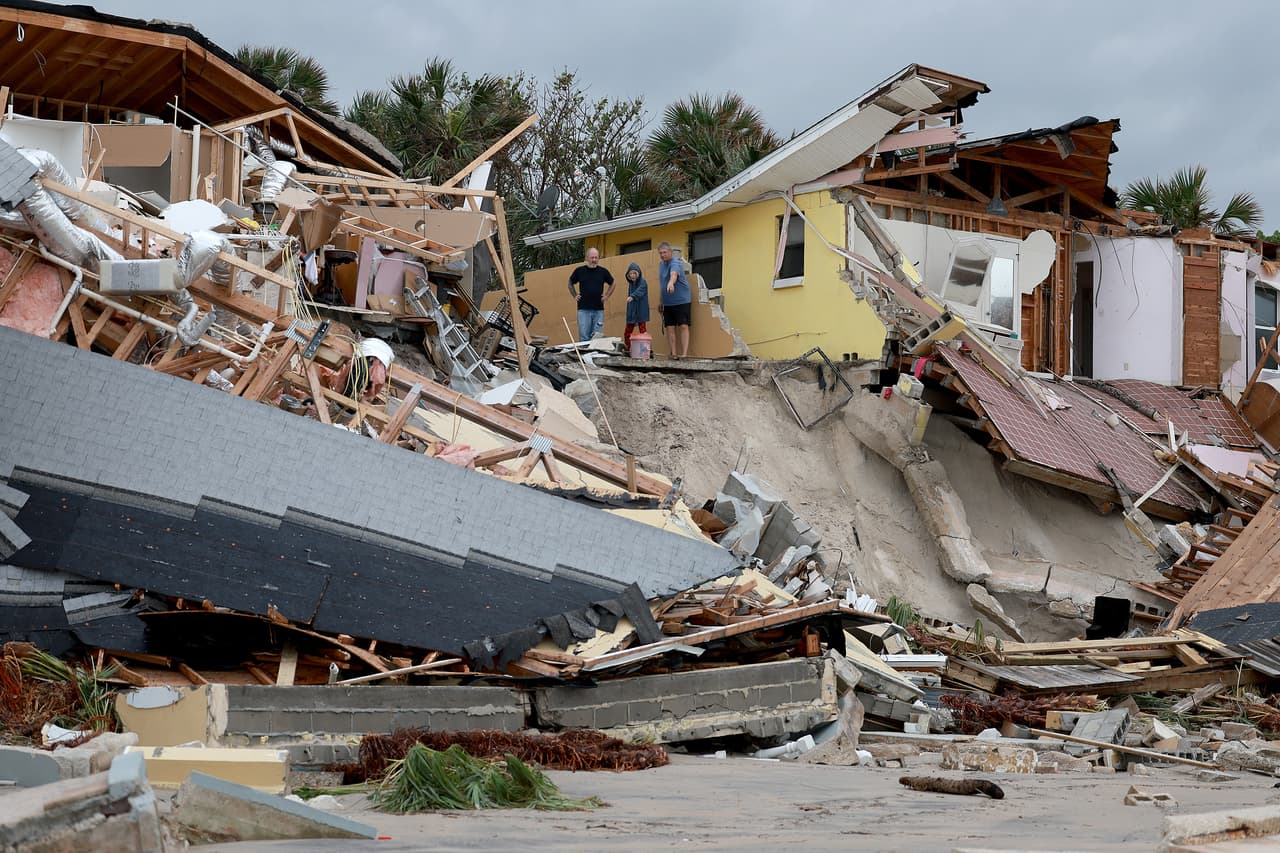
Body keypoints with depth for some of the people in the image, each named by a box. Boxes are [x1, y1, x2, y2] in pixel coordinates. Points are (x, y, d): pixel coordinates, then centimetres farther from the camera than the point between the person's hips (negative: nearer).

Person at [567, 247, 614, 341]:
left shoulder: (603, 271, 7)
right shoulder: (580, 271, 4)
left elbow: (612, 284, 23)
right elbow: (570, 283, 20)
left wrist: (607, 295, 11)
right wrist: (575, 296, 9)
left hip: (599, 310, 1)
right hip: (583, 310, -1)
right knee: (584, 337, -5)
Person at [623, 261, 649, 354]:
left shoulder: (642, 283, -9)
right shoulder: (630, 284, 13)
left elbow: (639, 291, -29)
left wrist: (632, 297, -49)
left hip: (641, 312, -7)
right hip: (631, 312, 7)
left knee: (643, 331, -8)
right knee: (627, 333, 9)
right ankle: (627, 350, 20)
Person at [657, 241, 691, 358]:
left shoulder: (675, 263, -15)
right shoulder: (661, 264, 11)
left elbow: (674, 274, -38)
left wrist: (671, 283, -61)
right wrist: (661, 302, 21)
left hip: (681, 301, -8)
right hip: (667, 303, 8)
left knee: (683, 326, -11)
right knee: (670, 328, 1)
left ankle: (684, 353, -16)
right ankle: (673, 353, 1)